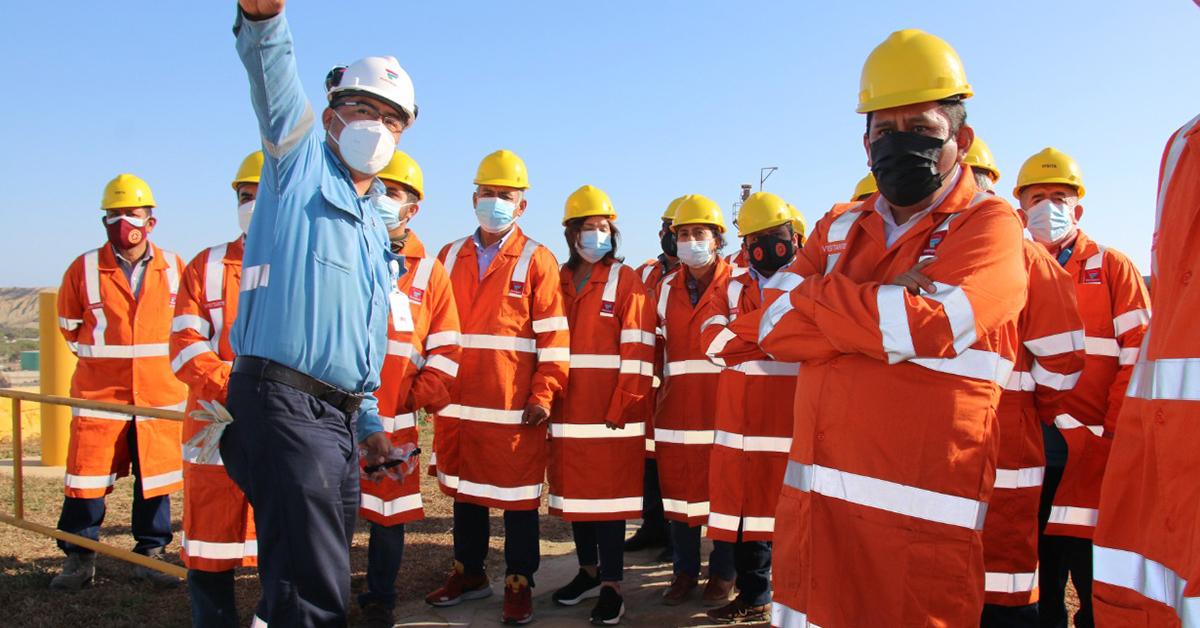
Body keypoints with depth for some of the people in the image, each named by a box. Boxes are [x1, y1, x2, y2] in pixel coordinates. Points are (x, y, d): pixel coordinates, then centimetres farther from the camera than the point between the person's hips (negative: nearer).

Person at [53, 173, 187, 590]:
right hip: (98, 394, -1)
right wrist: (103, 355, 14)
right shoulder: (84, 269, 0)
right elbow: (69, 326, 14)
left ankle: (150, 554, 20)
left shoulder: (173, 268, 3)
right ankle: (79, 558, 18)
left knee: (156, 476, 7)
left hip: (160, 393, 1)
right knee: (87, 477, 2)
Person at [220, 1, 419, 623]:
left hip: (337, 414, 8)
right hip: (282, 402, -8)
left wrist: (369, 422, 24)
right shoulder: (300, 160, 4)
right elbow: (272, 75, -16)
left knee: (315, 573, 16)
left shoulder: (377, 233, 22)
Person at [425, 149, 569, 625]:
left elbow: (553, 336, -6)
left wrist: (544, 395, -12)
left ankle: (518, 585, 18)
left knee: (518, 496, 4)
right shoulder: (450, 257, 12)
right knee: (464, 489, 16)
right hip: (456, 402, 5)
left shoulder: (537, 261, -2)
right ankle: (468, 573, 32)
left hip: (514, 405, -4)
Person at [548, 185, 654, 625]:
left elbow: (637, 352, -8)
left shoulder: (625, 281, -2)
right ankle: (588, 571, 28)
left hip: (613, 411, -5)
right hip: (568, 409, 5)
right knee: (575, 489, 13)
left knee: (610, 493, -1)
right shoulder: (558, 282, 11)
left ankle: (610, 585, 9)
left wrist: (621, 407, -14)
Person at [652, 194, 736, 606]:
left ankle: (722, 574, 20)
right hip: (677, 406, 4)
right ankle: (685, 571, 25)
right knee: (678, 487, 10)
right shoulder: (665, 289, 11)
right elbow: (656, 349, 11)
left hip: (724, 406, -3)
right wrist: (653, 395, 4)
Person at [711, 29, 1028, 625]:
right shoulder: (839, 230, 14)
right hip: (812, 498, 5)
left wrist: (811, 299, -6)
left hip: (917, 510, -5)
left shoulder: (990, 225, -1)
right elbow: (772, 330, 2)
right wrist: (887, 310, -10)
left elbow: (929, 323, -19)